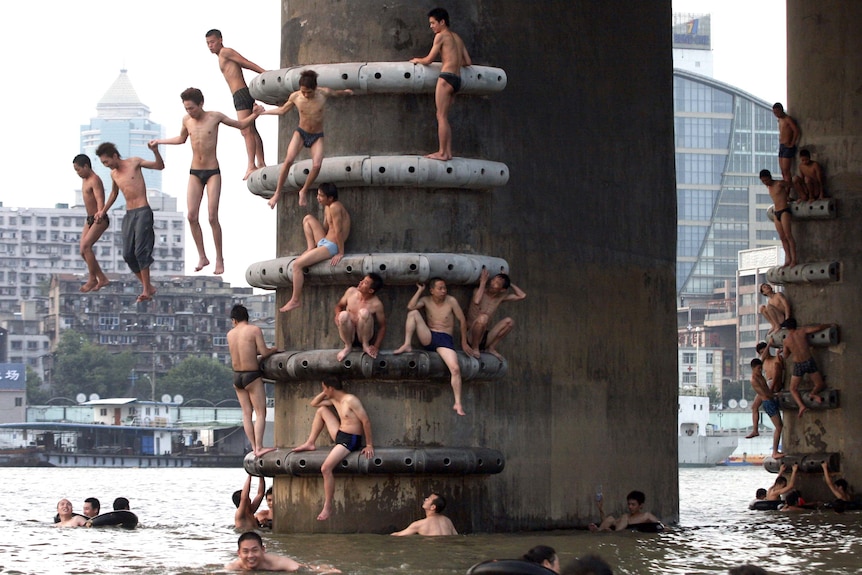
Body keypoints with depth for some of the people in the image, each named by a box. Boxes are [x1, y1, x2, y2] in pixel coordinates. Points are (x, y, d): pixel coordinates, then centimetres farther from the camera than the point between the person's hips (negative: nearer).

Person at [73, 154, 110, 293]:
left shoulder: (95, 181, -16)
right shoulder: (85, 180, 14)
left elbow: (100, 200, -29)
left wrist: (100, 214, -46)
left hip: (100, 220, -10)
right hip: (89, 219, 10)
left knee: (86, 246, -21)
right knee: (83, 251, 2)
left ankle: (92, 278, -13)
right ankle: (102, 278, 10)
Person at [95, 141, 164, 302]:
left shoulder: (134, 163, -3)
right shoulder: (113, 174, 13)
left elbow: (160, 166, -4)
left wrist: (155, 151, -20)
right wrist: (103, 210, 34)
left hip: (143, 212, -7)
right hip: (129, 214, 7)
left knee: (141, 251, -15)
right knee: (128, 254, 1)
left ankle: (146, 290, -12)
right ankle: (148, 288, 10)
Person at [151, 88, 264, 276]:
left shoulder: (215, 117, -6)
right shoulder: (187, 120, 4)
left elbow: (241, 125, 7)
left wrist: (254, 115, -10)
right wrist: (159, 142, 27)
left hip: (213, 173, -4)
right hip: (195, 173, 4)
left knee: (213, 217, -9)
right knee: (192, 216, -5)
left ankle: (219, 258, 1)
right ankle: (202, 257, 5)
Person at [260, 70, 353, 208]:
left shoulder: (323, 93, -15)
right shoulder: (295, 97, -14)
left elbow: (337, 94, 11)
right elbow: (282, 110, 6)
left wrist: (346, 92, -1)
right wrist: (262, 111, 6)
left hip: (317, 136, 0)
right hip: (301, 133, 0)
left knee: (317, 165, -21)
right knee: (288, 160, -23)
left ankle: (303, 191, 2)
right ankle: (277, 193, -10)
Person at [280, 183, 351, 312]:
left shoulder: (335, 207, -19)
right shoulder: (327, 207, 12)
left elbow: (338, 231, -21)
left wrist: (340, 253, -20)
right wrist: (312, 250, 16)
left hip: (332, 246, -10)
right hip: (324, 242, 10)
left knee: (297, 264, -15)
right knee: (308, 219, 14)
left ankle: (295, 300, -8)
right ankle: (311, 248, 7)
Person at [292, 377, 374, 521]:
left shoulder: (350, 400, -19)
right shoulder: (334, 400, 10)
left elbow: (366, 421, -21)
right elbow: (313, 403, 23)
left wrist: (369, 445, -20)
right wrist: (325, 393, 7)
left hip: (350, 440, -10)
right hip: (339, 434, 10)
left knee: (326, 468, -23)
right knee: (321, 410, 15)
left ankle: (327, 507, -16)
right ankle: (310, 444, 19)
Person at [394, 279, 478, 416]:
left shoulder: (451, 301, -1)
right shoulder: (426, 300, 4)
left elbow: (462, 321, 4)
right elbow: (410, 306, -15)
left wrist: (464, 343, 5)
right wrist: (420, 290, -9)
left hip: (445, 339, -2)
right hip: (428, 337, 2)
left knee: (455, 369, -23)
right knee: (414, 313, -17)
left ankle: (458, 404, -17)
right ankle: (407, 345, -17)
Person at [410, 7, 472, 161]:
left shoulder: (441, 36, -3)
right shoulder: (457, 38, 19)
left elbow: (428, 60, -2)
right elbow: (467, 62, 20)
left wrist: (417, 60, 17)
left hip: (446, 78, -8)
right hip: (457, 79, 8)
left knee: (441, 116, -7)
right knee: (444, 117, 11)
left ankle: (442, 153, -11)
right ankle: (447, 152, 6)